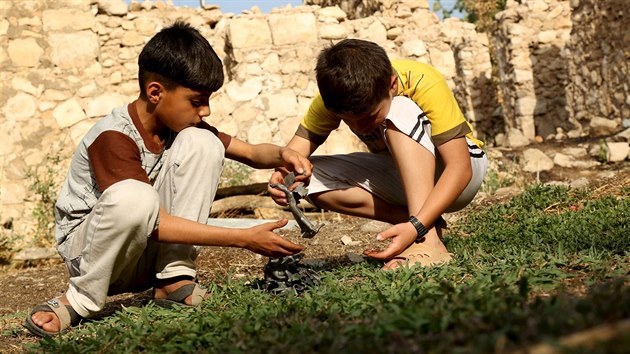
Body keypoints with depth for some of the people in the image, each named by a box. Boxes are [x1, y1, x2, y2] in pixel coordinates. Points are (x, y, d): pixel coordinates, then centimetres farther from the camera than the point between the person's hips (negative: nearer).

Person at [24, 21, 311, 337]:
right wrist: (243, 238, -31)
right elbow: (156, 224, -30)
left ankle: (174, 280, -12)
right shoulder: (113, 138, -25)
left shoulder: (180, 123, -2)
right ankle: (80, 300, -15)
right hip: (88, 249, -6)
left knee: (201, 142, -14)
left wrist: (281, 155, -22)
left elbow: (251, 153, 2)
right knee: (135, 197, -41)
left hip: (152, 252, 6)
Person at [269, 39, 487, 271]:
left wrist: (417, 226, -43)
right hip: (402, 177, 5)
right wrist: (283, 172, -40)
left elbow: (460, 168, -32)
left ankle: (427, 238, -36)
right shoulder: (335, 93, -16)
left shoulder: (424, 84, -29)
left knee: (400, 112, -33)